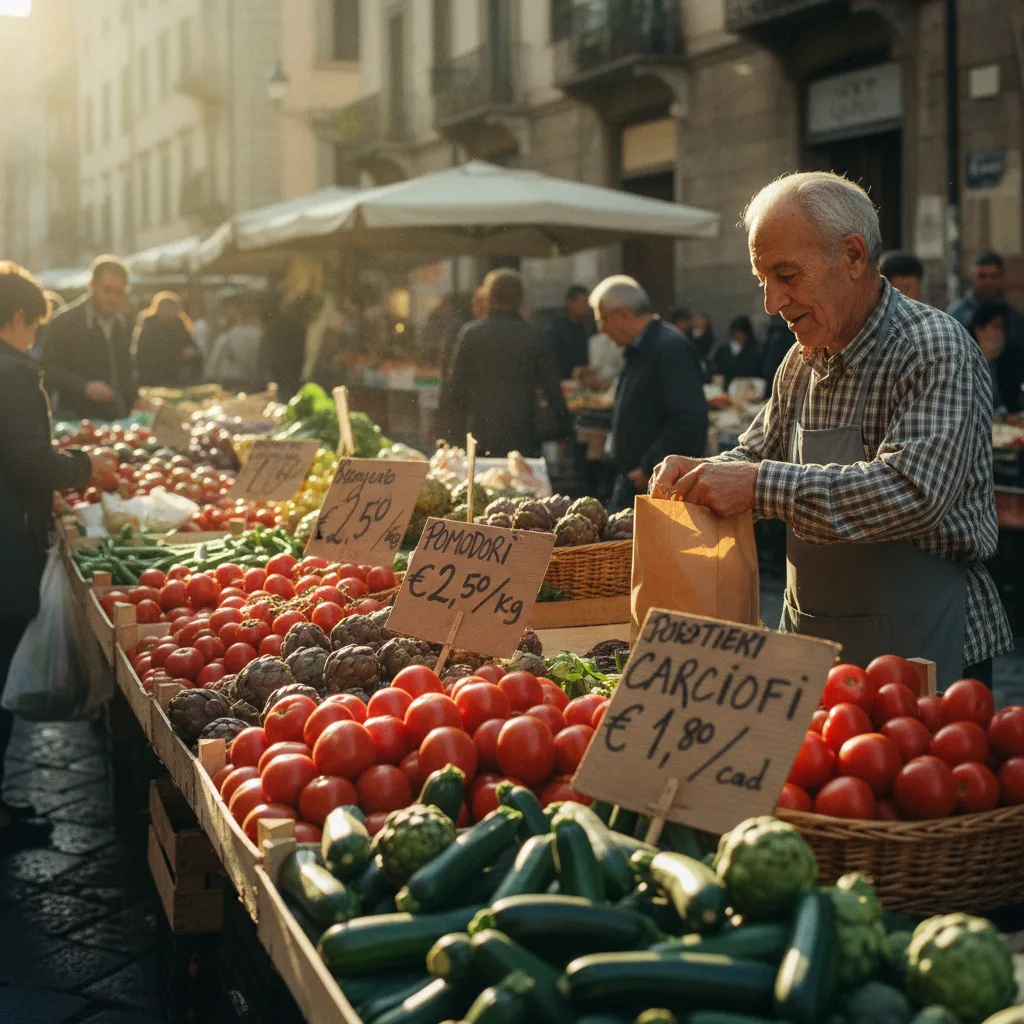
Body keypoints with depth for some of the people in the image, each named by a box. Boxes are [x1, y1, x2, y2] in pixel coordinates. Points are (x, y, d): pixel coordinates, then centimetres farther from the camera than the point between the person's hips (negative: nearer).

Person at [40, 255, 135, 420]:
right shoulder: (65, 321, -7)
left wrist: (134, 402, 8)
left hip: (119, 418, 5)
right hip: (78, 420, -5)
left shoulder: (122, 323, 12)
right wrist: (85, 387, -23)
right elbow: (48, 370, -10)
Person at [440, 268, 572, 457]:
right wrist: (564, 431, 12)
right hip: (522, 441, 0)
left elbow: (455, 390, 0)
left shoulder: (471, 333, -1)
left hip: (480, 442, 0)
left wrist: (449, 435, 6)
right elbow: (553, 391, 2)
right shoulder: (534, 337, 0)